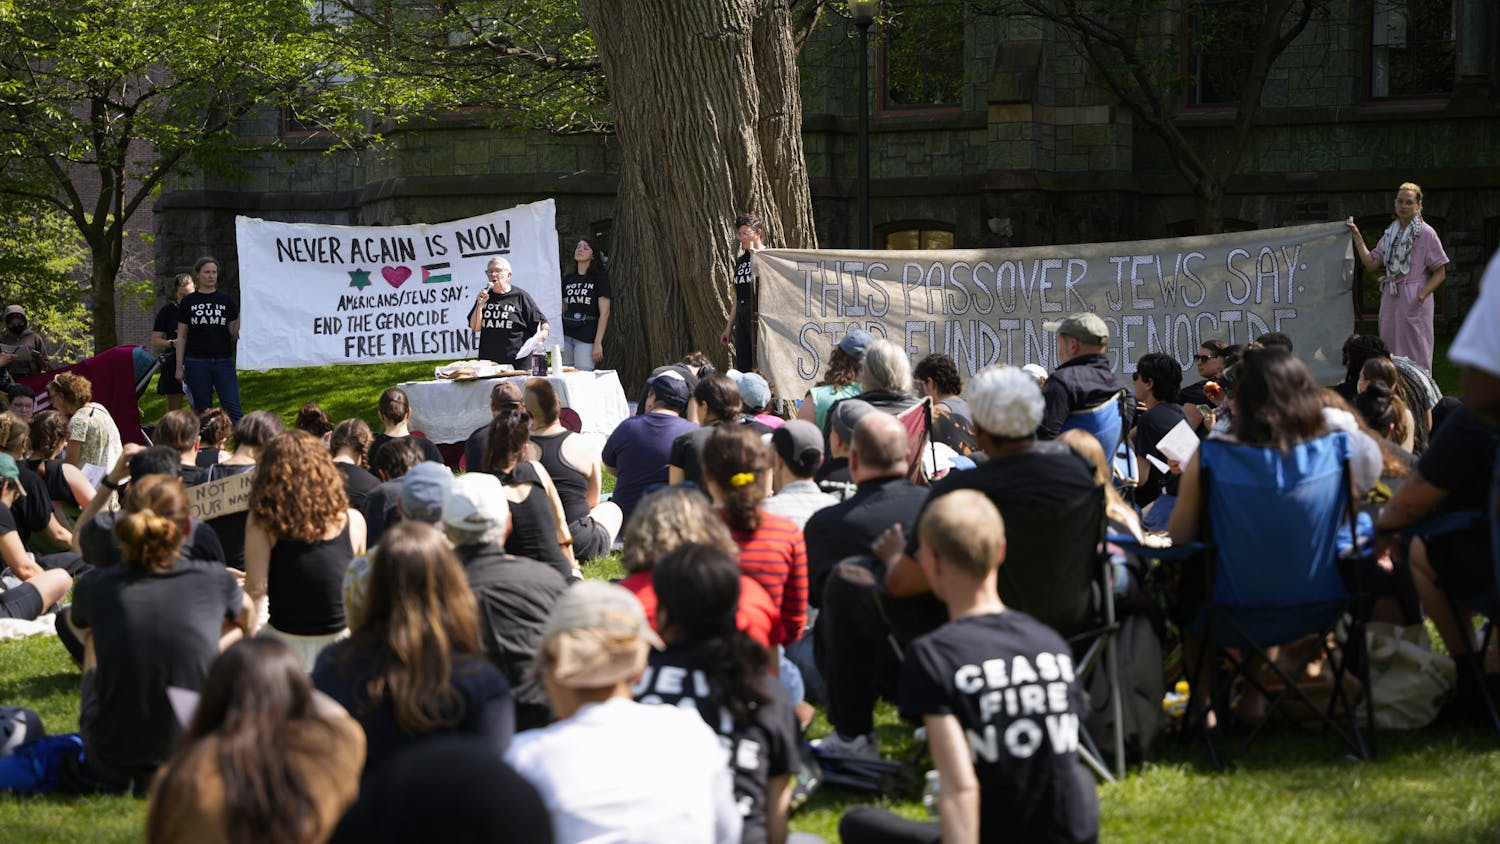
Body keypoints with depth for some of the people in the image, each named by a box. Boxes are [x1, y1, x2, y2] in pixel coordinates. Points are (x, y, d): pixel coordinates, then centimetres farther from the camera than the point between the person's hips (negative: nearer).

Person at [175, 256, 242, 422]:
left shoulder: (226, 300, 7)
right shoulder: (188, 302, 6)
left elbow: (234, 334, 6)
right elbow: (182, 337, 7)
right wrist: (179, 367, 2)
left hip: (223, 361, 0)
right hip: (197, 363, 0)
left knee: (233, 409, -9)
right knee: (203, 412, 3)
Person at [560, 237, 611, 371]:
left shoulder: (600, 278, 0)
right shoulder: (567, 279, 15)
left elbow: (604, 312, -5)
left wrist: (598, 343, -11)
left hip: (586, 339, -5)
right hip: (566, 337, 5)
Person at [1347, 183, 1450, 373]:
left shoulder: (1426, 234, -4)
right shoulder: (1390, 233, 13)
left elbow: (1440, 273, -4)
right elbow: (1371, 263, 9)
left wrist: (1422, 295, -16)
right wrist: (1357, 237, 6)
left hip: (1414, 301, -6)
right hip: (1390, 299, 6)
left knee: (1415, 354, -4)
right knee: (1389, 353, 7)